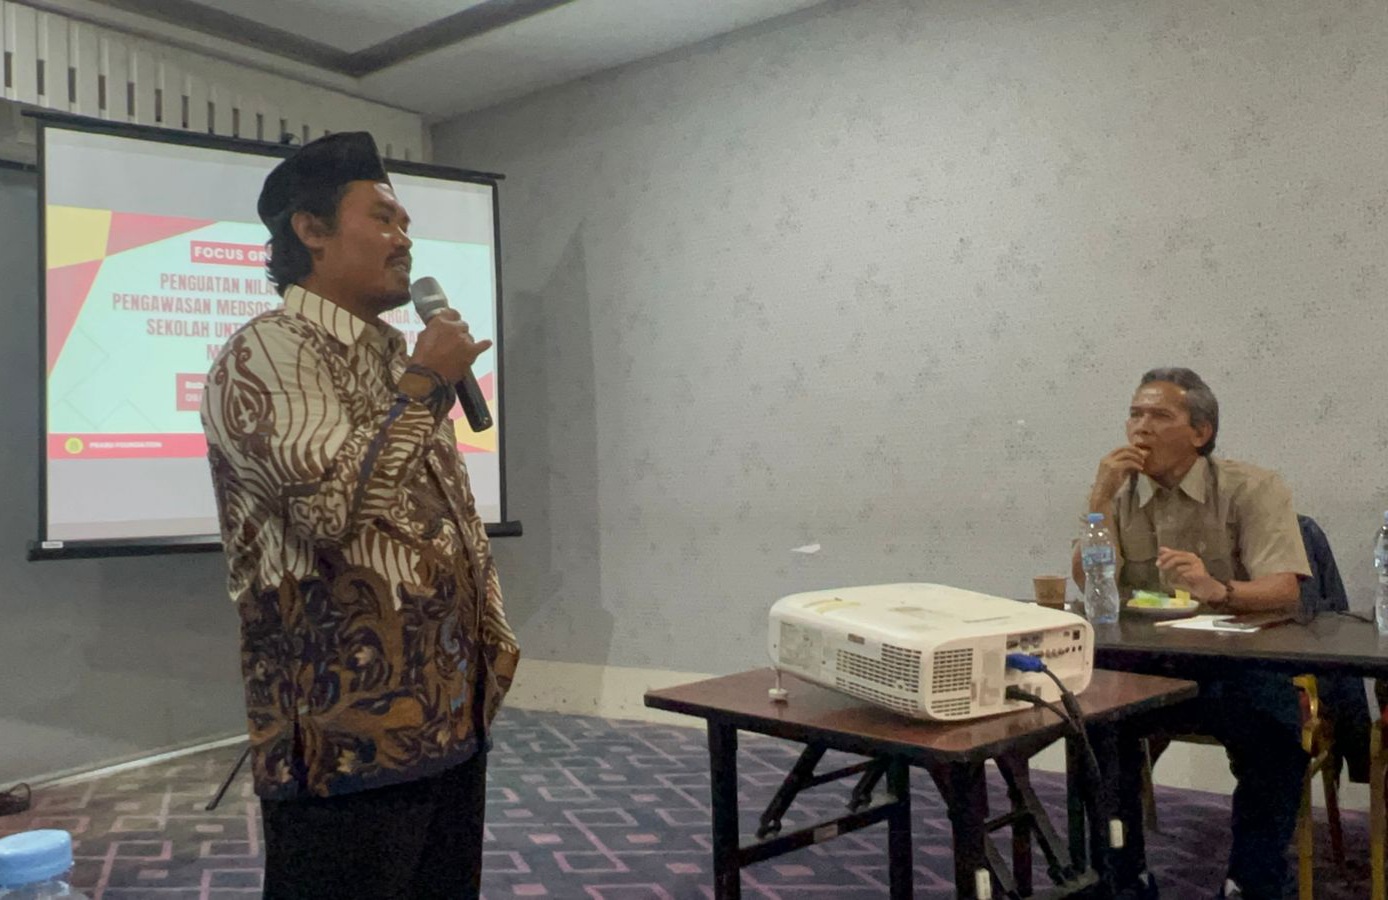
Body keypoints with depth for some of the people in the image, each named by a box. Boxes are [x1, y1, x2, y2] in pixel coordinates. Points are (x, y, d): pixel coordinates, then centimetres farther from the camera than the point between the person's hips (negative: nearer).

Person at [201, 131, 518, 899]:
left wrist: (493, 634, 17)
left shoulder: (393, 359, 17)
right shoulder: (266, 353, -11)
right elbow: (336, 506, -26)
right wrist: (426, 385, -13)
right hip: (349, 730, -8)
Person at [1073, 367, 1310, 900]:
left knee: (1271, 729, -31)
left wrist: (1218, 590, -39)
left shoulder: (1252, 489, -4)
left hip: (1237, 665, -2)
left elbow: (1285, 591, -17)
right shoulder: (1119, 494, 7)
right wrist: (1102, 497, -14)